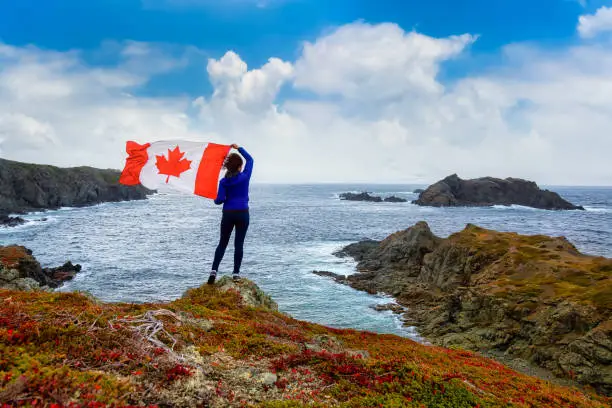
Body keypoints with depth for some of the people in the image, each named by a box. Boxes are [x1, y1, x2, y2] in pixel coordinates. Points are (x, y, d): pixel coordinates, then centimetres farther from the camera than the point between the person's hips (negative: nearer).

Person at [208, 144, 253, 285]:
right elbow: (250, 159, 12)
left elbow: (220, 200, -7)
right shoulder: (245, 177, -4)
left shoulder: (223, 181, -3)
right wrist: (239, 148, 17)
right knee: (239, 243, 4)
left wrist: (215, 201, 16)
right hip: (242, 213, -1)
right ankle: (236, 273, 5)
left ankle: (214, 270, 0)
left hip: (228, 214, 1)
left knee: (222, 243, 10)